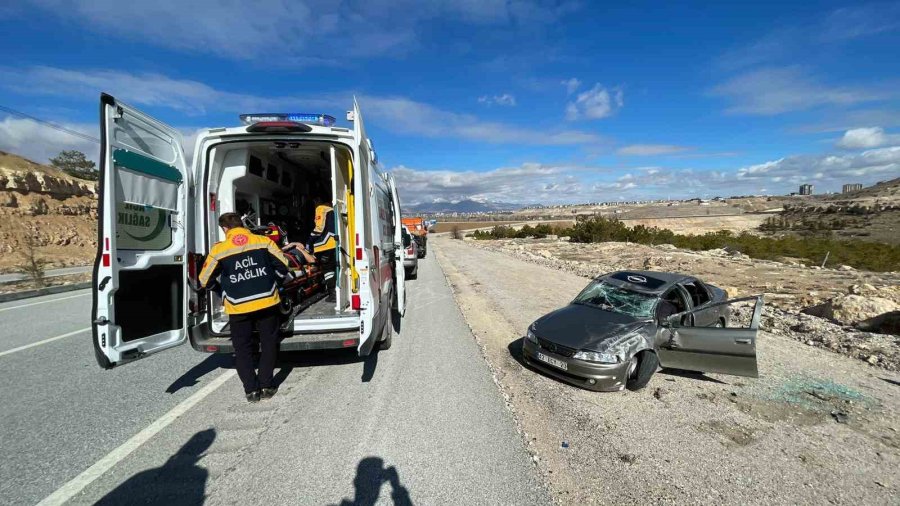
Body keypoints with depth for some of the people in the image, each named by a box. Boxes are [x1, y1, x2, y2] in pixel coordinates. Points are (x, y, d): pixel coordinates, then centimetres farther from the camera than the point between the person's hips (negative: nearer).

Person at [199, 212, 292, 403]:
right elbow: (284, 267, 3)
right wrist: (276, 283, 22)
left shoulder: (219, 250, -2)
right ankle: (266, 385, 18)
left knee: (243, 348, 16)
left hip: (238, 308, -1)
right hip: (266, 302, 1)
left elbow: (205, 281, 7)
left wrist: (221, 283, 29)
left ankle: (251, 389, 16)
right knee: (268, 343, 16)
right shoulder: (264, 242, -1)